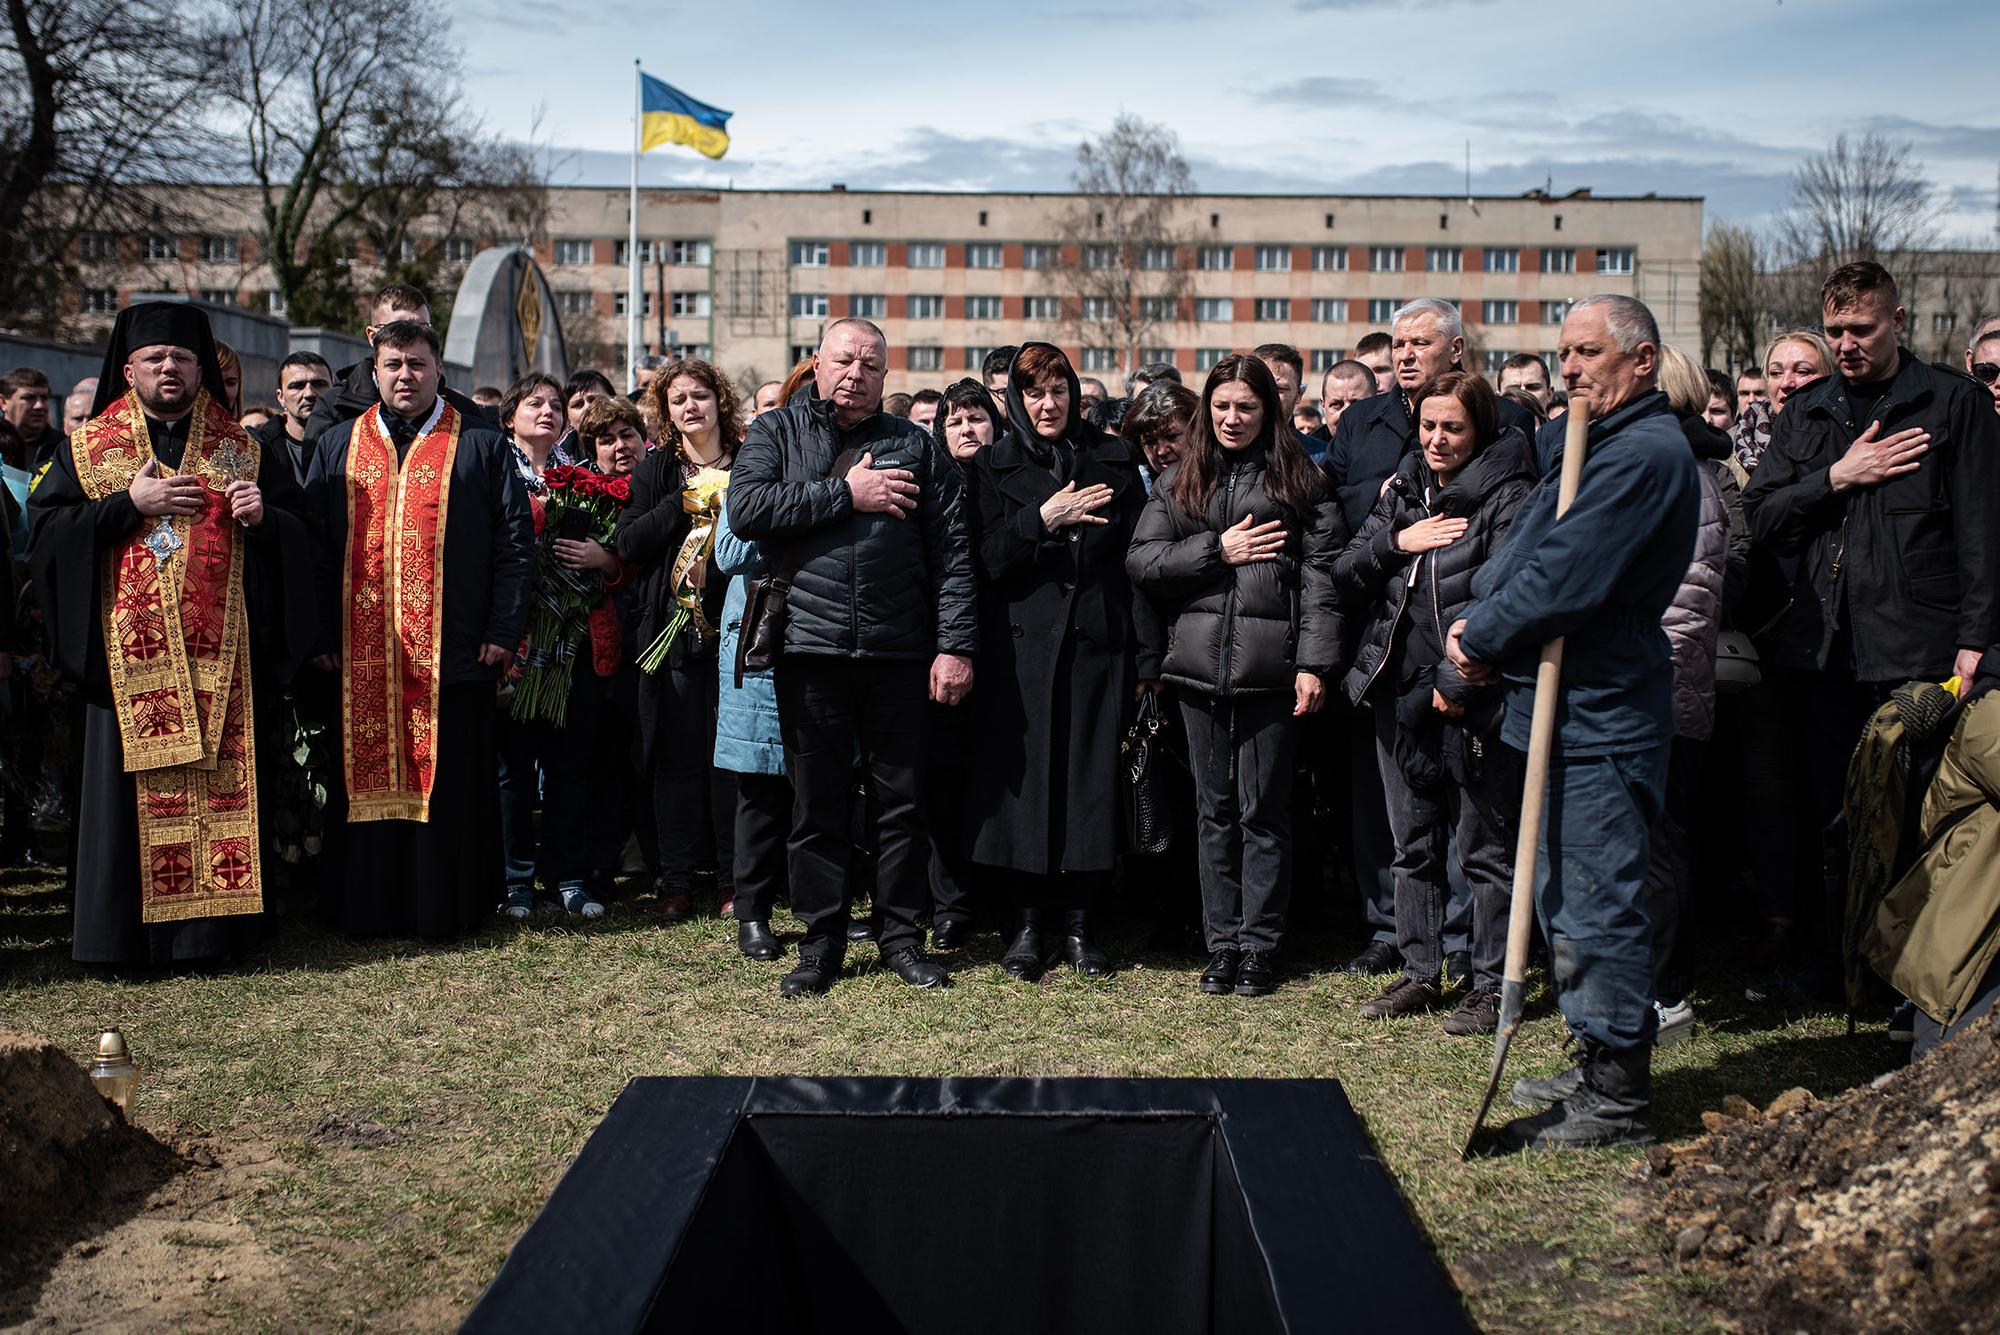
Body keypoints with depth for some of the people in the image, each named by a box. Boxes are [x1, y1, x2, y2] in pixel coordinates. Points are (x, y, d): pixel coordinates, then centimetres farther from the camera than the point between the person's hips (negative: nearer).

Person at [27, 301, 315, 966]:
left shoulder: (242, 449, 12)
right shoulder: (87, 447, 10)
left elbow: (299, 532, 11)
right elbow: (43, 527, 0)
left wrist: (263, 516, -11)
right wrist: (130, 504, -10)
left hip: (220, 655, 1)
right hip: (129, 654, -1)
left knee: (219, 787, 0)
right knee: (129, 789, -2)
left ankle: (207, 930, 7)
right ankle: (121, 933, 7)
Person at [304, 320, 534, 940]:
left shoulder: (482, 446, 6)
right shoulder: (337, 448, 14)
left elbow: (516, 541, 2)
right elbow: (314, 546, 10)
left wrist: (503, 630, -6)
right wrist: (321, 635, 1)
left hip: (453, 654, -2)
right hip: (362, 654, 2)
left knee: (451, 784, 1)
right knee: (368, 778, 5)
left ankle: (450, 907, 11)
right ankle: (370, 907, 15)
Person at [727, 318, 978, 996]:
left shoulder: (916, 447, 11)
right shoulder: (775, 432, 9)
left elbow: (951, 551, 5)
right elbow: (746, 509, -9)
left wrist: (955, 645, -5)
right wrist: (846, 493, -9)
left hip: (899, 652, 1)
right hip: (810, 647, 0)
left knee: (901, 800, 7)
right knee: (817, 804, 6)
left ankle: (901, 934, 19)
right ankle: (822, 941, 17)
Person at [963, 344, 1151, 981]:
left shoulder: (1114, 460, 9)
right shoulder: (992, 467, 7)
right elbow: (986, 559, -4)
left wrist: (1147, 655, 0)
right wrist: (1043, 519, -16)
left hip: (1097, 642, 1)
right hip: (1020, 645, -1)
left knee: (1090, 779, 1)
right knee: (1026, 778, -1)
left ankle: (1078, 922, 12)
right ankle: (1029, 920, 10)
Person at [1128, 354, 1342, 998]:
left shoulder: (1299, 479, 5)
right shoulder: (1180, 481, 14)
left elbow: (1321, 572, -2)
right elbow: (1141, 560, 5)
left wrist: (1314, 661, -10)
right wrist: (1218, 549, -7)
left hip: (1269, 667, -3)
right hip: (1200, 663, 3)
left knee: (1263, 810, 1)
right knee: (1215, 809, 8)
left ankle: (1259, 946, 10)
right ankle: (1222, 944, 15)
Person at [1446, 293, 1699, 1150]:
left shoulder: (1644, 452, -16)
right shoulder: (1598, 444, 18)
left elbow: (1567, 577, -23)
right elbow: (1522, 553, 15)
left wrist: (1482, 638, -11)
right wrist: (1479, 624, -3)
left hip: (1601, 718, -11)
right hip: (1570, 706, 11)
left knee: (1597, 904, -5)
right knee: (1567, 900, 17)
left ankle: (1618, 1097, 4)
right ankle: (1599, 1068, 28)